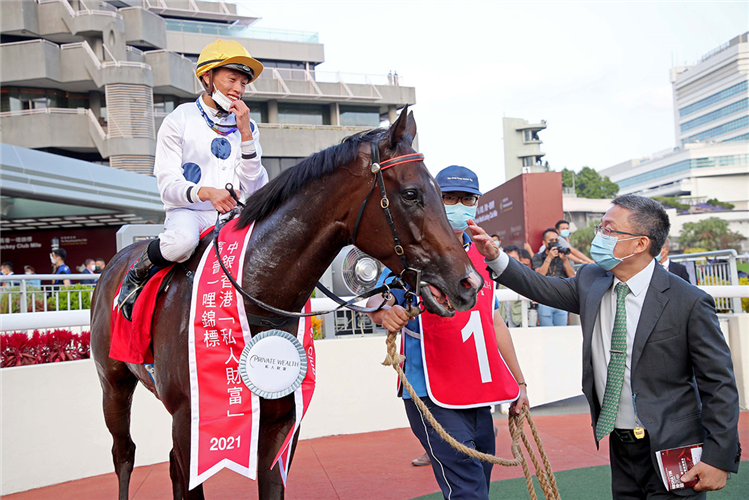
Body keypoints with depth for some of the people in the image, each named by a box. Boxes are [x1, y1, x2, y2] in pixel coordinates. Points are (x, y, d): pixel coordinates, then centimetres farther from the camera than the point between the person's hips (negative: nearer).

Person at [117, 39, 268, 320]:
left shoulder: (247, 127, 14)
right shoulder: (179, 121, 2)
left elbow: (254, 189, 3)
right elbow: (168, 186, -6)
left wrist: (246, 134, -6)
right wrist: (206, 192, -27)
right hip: (188, 211, -4)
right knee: (181, 242, -38)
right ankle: (138, 272, -6)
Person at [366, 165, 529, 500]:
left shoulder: (483, 256, 14)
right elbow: (378, 300, -15)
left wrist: (519, 382, 19)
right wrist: (385, 312, -39)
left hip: (479, 396, 7)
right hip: (433, 398, -6)